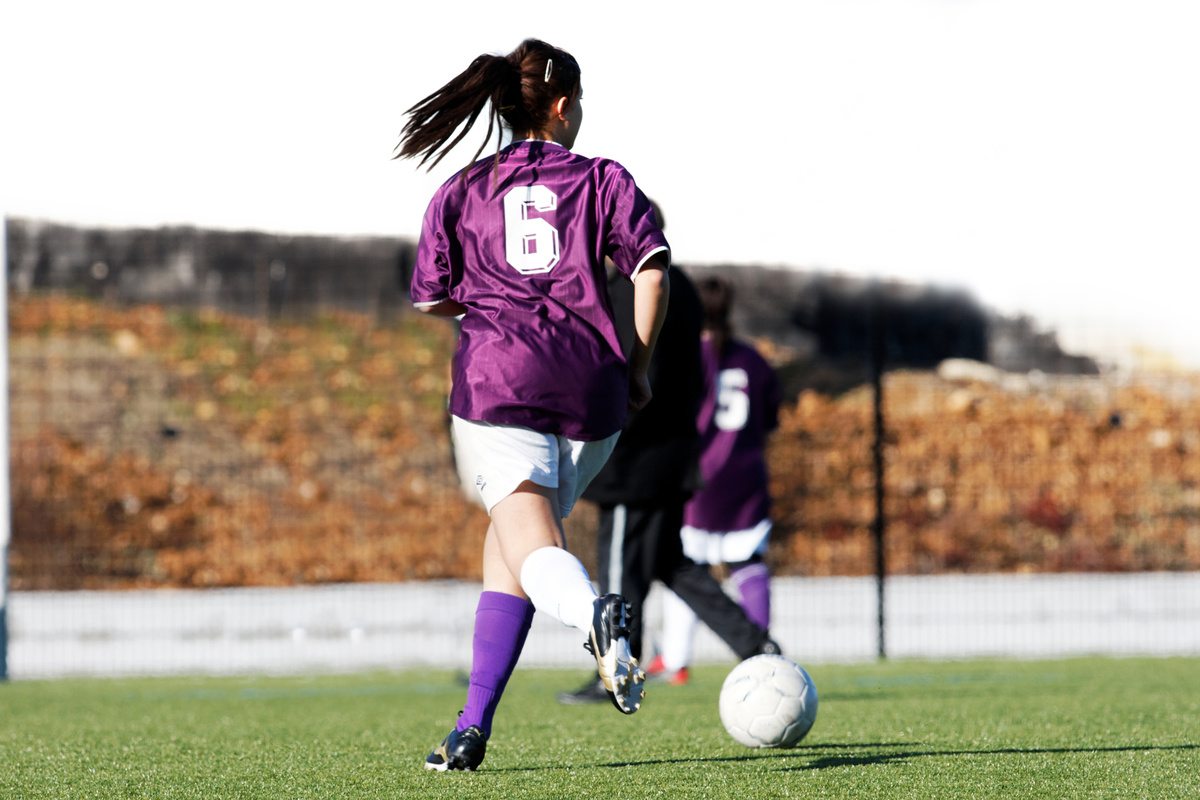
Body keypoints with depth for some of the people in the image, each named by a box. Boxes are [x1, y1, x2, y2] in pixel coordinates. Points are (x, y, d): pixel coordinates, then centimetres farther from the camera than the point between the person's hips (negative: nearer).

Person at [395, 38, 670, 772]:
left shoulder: (462, 191, 14)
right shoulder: (604, 180, 11)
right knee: (507, 546, 16)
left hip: (498, 377, -1)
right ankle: (474, 726, 14)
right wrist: (639, 366, 9)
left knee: (530, 545, -13)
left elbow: (432, 299, 15)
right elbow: (652, 271, -1)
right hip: (591, 386, 2)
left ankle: (593, 613, -50)